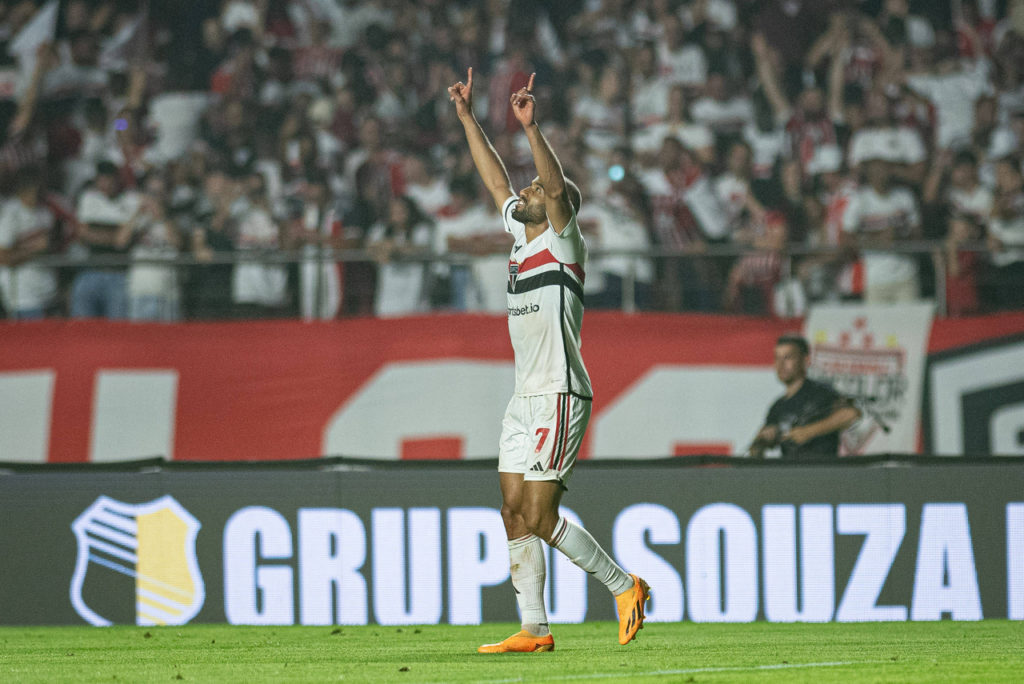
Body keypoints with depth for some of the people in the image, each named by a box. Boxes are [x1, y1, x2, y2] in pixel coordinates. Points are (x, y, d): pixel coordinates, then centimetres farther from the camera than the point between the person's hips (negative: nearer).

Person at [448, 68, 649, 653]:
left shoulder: (564, 243, -5)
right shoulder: (522, 236, 15)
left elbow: (557, 187, -22)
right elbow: (497, 180, 23)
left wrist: (530, 127, -29)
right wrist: (468, 118, 21)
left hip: (560, 396, -8)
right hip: (525, 400, 8)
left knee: (541, 518, -11)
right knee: (516, 515, 2)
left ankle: (624, 586, 4)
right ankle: (534, 629, 3)